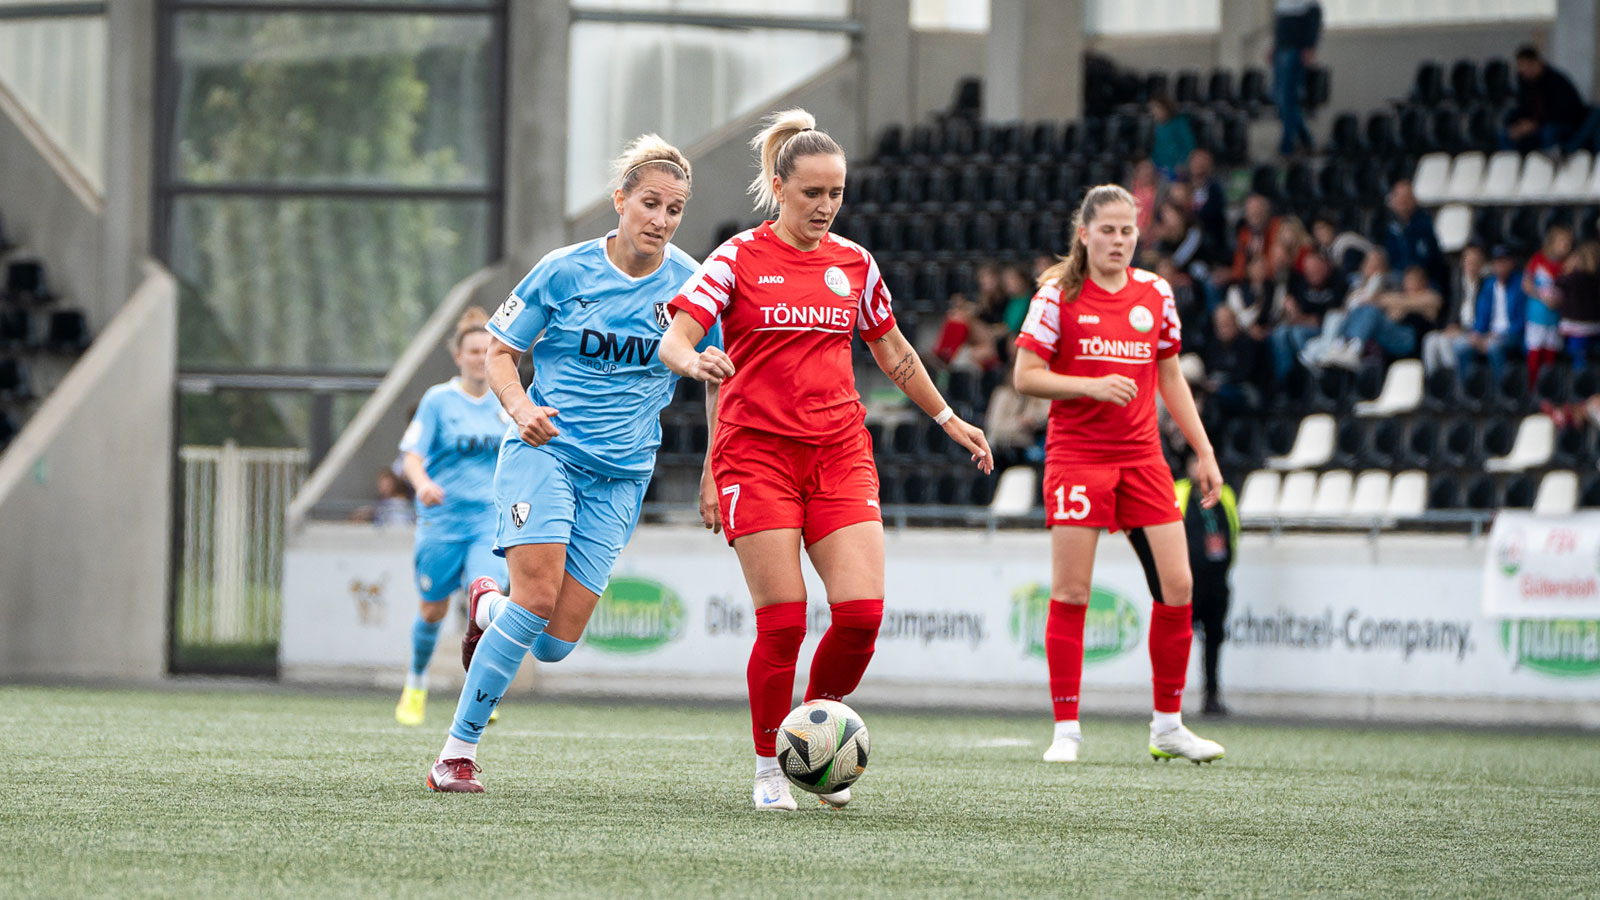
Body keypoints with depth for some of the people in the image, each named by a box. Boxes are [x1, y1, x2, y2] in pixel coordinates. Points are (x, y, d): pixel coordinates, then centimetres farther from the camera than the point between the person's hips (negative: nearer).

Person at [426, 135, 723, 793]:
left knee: (557, 642, -5)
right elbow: (501, 351, 4)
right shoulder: (565, 271, -5)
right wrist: (521, 408, -15)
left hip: (620, 473, 3)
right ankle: (458, 750, -11)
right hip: (545, 447, -2)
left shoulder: (690, 284, -1)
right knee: (538, 597, -22)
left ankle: (489, 606, 32)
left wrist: (714, 471, 4)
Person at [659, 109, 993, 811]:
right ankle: (769, 767, 8)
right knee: (782, 622, -9)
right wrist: (693, 361, -33)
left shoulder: (854, 264, 11)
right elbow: (671, 340, -10)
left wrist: (948, 419, 29)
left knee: (861, 611, -11)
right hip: (757, 453, -4)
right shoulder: (739, 259, -1)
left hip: (840, 453, 4)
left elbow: (894, 353, 25)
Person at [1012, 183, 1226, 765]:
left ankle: (1168, 725, 11)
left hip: (1142, 458, 4)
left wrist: (1204, 452, 13)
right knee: (1070, 593, -6)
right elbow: (1025, 376, -6)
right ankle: (1066, 729, 3)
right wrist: (1093, 386, -20)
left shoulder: (1155, 293, 8)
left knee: (1177, 588, -2)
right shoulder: (1058, 295, -4)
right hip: (1076, 456, -4)